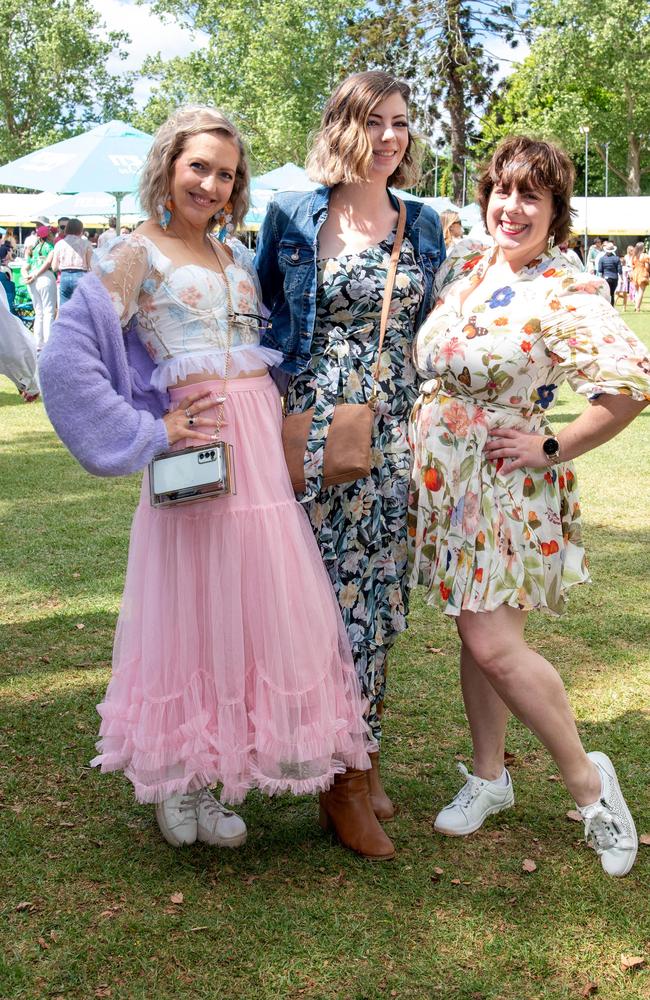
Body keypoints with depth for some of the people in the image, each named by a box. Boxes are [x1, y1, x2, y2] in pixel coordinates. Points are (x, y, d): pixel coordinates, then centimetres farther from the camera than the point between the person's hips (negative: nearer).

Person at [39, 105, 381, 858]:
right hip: (199, 450, -7)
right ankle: (174, 783, 20)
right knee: (195, 609, 0)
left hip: (262, 449, 7)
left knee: (261, 605, 10)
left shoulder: (238, 258, 17)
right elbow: (65, 361, -14)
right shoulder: (136, 256, -4)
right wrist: (148, 434, -14)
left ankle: (206, 776, 27)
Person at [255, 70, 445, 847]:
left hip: (394, 431, 3)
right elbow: (259, 313, 11)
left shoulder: (423, 226, 10)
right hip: (312, 424, -3)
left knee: (376, 590, 8)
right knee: (320, 588, -2)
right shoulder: (292, 217, 1)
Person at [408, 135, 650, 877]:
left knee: (493, 643, -10)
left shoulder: (568, 295, -14)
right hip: (442, 478, 7)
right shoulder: (461, 266, 8)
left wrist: (552, 448, -19)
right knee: (475, 631, 14)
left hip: (503, 482, -7)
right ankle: (489, 776, 29)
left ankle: (587, 780, 10)